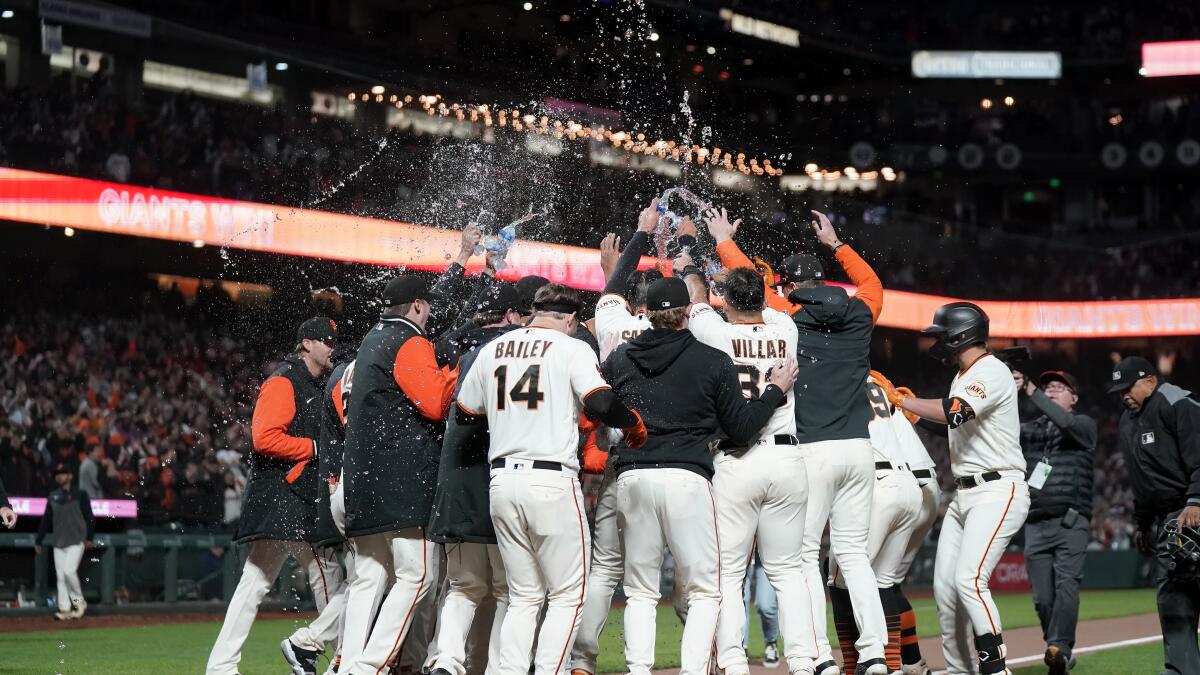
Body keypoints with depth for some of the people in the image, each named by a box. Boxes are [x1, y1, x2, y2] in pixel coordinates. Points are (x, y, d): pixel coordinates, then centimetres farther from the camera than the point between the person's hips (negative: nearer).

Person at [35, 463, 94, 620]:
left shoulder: (80, 495, -2)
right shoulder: (53, 497, 12)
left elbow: (89, 517, -4)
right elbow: (46, 520, 15)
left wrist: (89, 537, -12)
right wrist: (38, 541, 13)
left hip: (76, 542, -5)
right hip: (58, 542, 5)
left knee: (69, 571, -18)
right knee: (60, 576, 1)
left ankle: (79, 602, 1)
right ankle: (65, 609, 4)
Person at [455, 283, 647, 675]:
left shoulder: (492, 350, 13)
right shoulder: (571, 348, -2)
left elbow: (464, 415, 21)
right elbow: (601, 404, -16)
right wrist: (633, 423, 2)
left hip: (502, 480, 5)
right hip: (551, 481, -5)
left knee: (523, 596, 15)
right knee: (567, 595, 4)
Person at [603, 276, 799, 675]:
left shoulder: (619, 359, 10)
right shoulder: (714, 361, 2)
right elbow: (741, 431, 3)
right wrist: (776, 391, 14)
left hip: (631, 477, 3)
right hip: (687, 478, -3)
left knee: (640, 590, 12)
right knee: (705, 589, 5)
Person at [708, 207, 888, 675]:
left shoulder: (788, 318, -2)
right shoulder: (859, 316, 9)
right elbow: (871, 283, 31)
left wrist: (724, 240, 29)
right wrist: (835, 244, 42)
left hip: (812, 451, -5)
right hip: (859, 448, 5)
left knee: (804, 554, 1)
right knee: (853, 552, 11)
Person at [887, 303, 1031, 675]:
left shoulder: (991, 372, -13)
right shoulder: (963, 376, 19)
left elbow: (953, 412, -29)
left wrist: (900, 399, -20)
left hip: (997, 493, -10)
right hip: (964, 495, 10)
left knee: (969, 580, -22)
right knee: (944, 586, 6)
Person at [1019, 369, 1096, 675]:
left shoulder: (1084, 425, 7)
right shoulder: (1028, 429, 19)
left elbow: (1066, 423, -15)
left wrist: (1033, 393, -19)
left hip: (1070, 524, -4)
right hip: (1035, 526, 4)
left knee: (1066, 584, -19)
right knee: (1043, 597, -1)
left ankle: (1059, 649, -27)